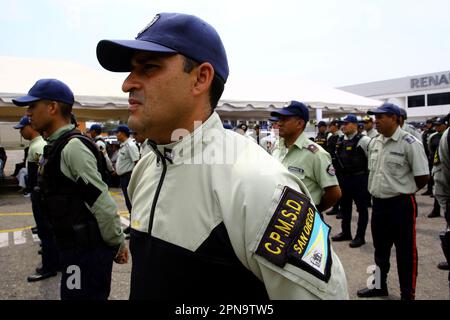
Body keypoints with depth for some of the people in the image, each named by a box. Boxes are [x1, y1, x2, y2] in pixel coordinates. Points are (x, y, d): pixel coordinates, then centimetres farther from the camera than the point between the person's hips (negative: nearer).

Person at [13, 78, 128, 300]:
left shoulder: (72, 146, -20)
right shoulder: (56, 146, 11)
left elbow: (101, 201, -22)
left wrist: (118, 243, -13)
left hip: (87, 250, -9)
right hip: (74, 247, 9)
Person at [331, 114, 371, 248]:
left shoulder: (363, 140, -13)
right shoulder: (340, 140, 8)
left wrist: (370, 174, -9)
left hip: (359, 178, -7)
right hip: (343, 178, 7)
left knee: (361, 208, 5)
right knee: (344, 206, 17)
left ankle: (360, 236, 16)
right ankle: (345, 232, 33)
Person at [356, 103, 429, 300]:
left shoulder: (410, 143, -14)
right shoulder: (374, 143, 7)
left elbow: (422, 178, -12)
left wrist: (403, 190, 0)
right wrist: (376, 191, 11)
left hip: (401, 204, -7)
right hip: (378, 203, 7)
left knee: (405, 252, 7)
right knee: (380, 248, 21)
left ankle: (408, 294, 24)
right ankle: (380, 286, 39)